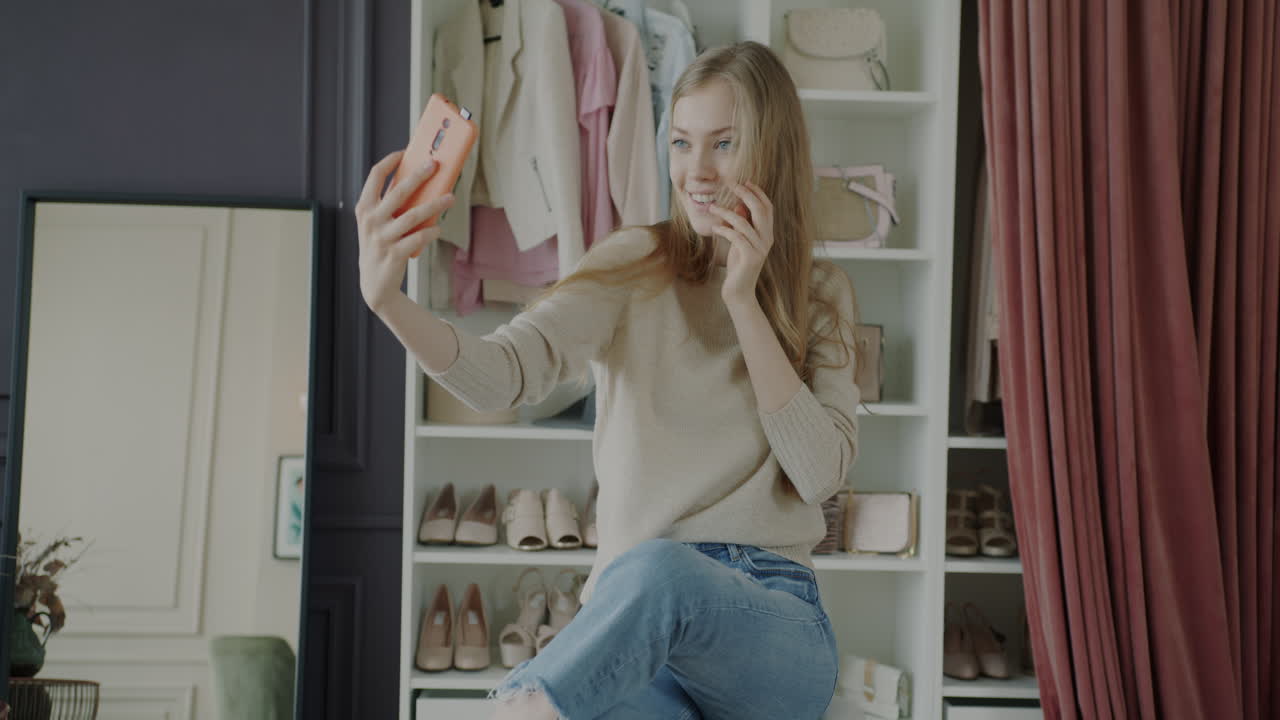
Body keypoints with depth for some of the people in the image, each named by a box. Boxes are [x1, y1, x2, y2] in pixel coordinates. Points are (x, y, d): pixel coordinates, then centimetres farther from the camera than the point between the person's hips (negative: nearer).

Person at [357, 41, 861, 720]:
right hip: (631, 618, -1)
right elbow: (503, 372, -12)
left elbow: (820, 473, -3)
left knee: (657, 569, -38)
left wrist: (744, 300, -6)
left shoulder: (822, 295, 11)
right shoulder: (637, 264, 6)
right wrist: (389, 300, -32)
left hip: (776, 626, 2)